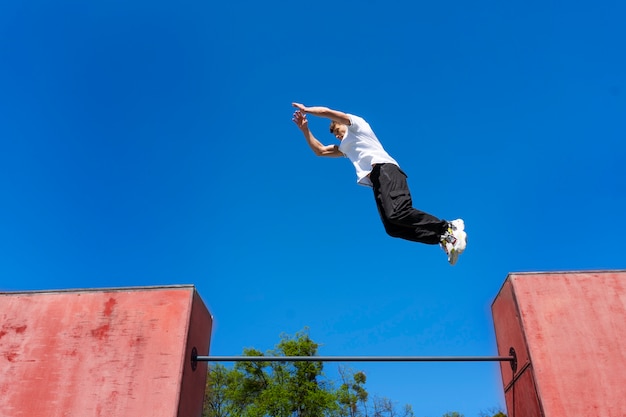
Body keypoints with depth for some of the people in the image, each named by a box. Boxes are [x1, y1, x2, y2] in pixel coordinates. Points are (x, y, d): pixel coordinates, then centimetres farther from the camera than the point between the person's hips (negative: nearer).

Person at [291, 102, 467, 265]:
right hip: (377, 181, 8)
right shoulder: (344, 147, 41)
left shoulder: (355, 124, 20)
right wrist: (305, 129, 33)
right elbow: (320, 151, 38)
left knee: (397, 214, -32)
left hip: (385, 170, -7)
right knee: (393, 228, -17)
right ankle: (444, 238, -20)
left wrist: (306, 109, 25)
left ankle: (448, 228, -26)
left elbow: (326, 111, 11)